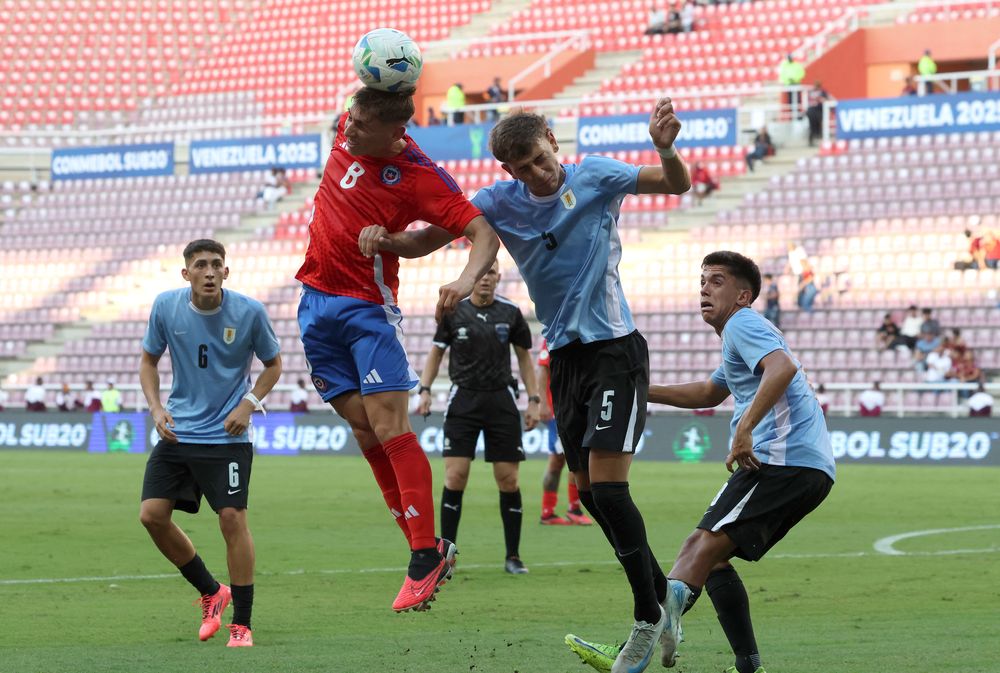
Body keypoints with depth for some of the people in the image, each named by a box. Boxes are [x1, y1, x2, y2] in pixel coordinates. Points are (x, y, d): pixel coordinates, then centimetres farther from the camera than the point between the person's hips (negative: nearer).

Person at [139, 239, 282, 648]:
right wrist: (156, 408, -4)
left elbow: (273, 364, 4)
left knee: (232, 519, -11)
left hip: (227, 435, -3)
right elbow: (149, 360, 11)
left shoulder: (249, 312, -10)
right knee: (152, 515, -3)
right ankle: (211, 593, 18)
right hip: (177, 430, 4)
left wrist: (249, 404, -10)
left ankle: (242, 624, 1)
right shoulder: (166, 307, -4)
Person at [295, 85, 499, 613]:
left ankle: (426, 556, -11)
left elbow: (484, 234, -21)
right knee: (365, 432, 4)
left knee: (389, 429, -14)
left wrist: (465, 281, -39)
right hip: (316, 303, 6)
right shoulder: (348, 132, 1)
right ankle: (427, 545, 9)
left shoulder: (420, 177, -17)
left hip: (368, 306, -6)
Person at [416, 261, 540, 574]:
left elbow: (524, 357, 11)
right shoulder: (453, 311, 0)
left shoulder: (511, 312, 2)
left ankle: (513, 556, 8)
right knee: (455, 476, -10)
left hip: (502, 400, 1)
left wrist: (534, 400, 5)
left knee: (508, 479, -2)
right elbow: (436, 352, 9)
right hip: (463, 399, -1)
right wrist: (425, 390, -2)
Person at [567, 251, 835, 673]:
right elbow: (710, 393, 47)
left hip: (783, 458, -10)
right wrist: (646, 392, 39)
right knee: (714, 558, 11)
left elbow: (783, 368, -23)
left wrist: (745, 428, -30)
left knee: (703, 546, -22)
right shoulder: (741, 335, 30)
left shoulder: (743, 324, -2)